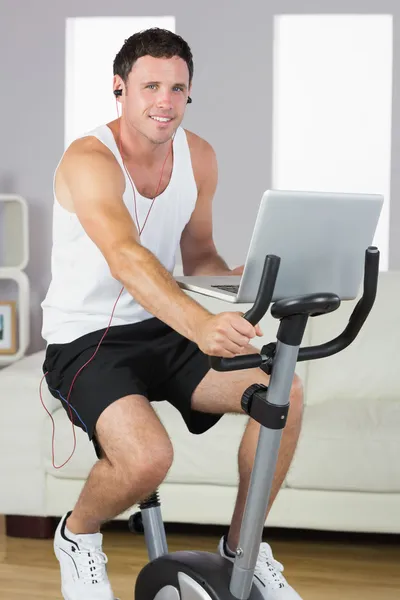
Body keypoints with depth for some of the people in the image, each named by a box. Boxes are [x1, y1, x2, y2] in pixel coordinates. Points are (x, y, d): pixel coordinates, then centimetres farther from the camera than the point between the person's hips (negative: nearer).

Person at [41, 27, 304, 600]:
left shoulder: (198, 157, 1)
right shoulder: (89, 159, -21)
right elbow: (126, 258, -38)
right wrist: (199, 324, -55)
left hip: (162, 329, 6)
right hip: (86, 339, -6)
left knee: (282, 390, -16)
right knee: (148, 456, -32)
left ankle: (242, 545, 6)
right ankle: (78, 533, 5)